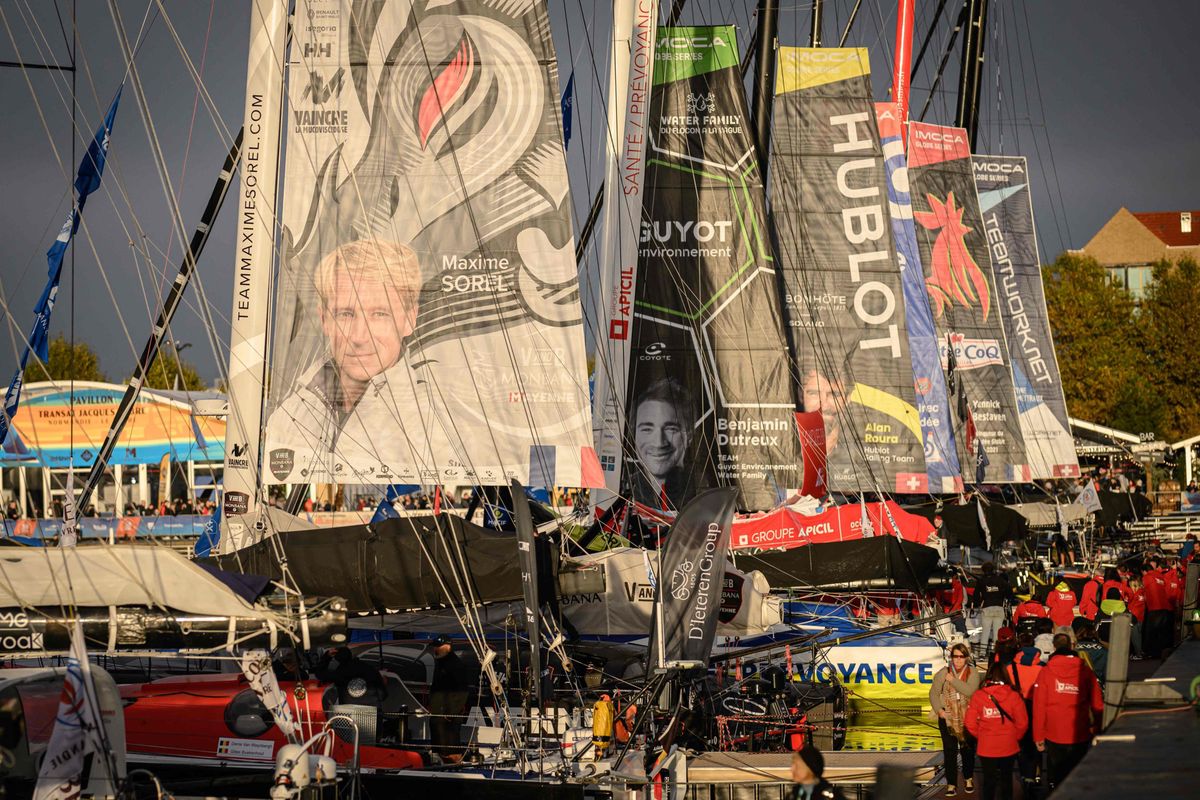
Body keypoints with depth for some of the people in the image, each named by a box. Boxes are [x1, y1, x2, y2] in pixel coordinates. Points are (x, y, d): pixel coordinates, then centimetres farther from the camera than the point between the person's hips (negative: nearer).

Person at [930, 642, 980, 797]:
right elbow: (934, 693, 1)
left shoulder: (972, 672, -4)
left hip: (967, 718, 0)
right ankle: (951, 784, 3)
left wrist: (953, 680, -20)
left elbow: (969, 691, -20)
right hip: (948, 718, 0)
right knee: (950, 751, -2)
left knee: (968, 750, 12)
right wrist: (938, 710, -11)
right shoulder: (943, 673, -2)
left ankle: (968, 778, 32)